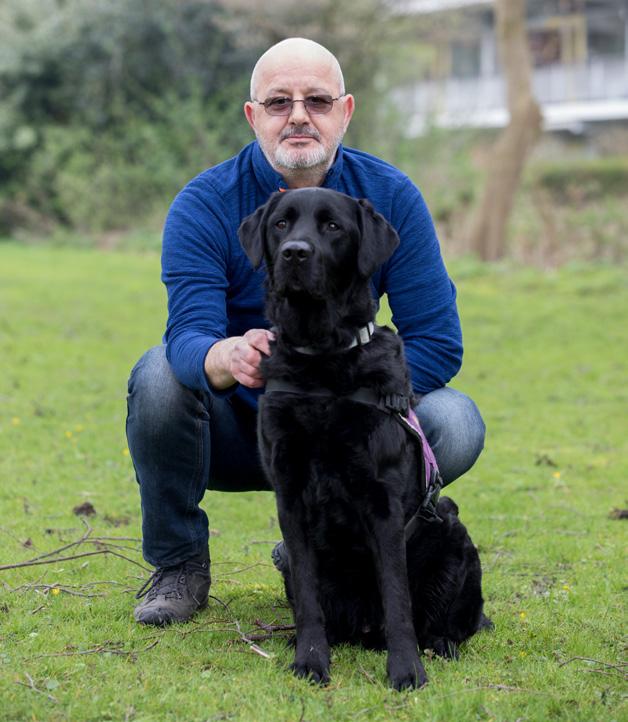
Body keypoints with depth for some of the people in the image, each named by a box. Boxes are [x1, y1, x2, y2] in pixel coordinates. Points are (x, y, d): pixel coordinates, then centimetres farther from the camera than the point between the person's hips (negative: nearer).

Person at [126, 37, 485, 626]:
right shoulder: (205, 206, -15)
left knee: (455, 426, -24)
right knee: (159, 376, -31)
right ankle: (178, 564, -7)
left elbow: (437, 342, -11)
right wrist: (228, 357, -54)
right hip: (235, 429, -2)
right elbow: (188, 335, -29)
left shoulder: (391, 197, -9)